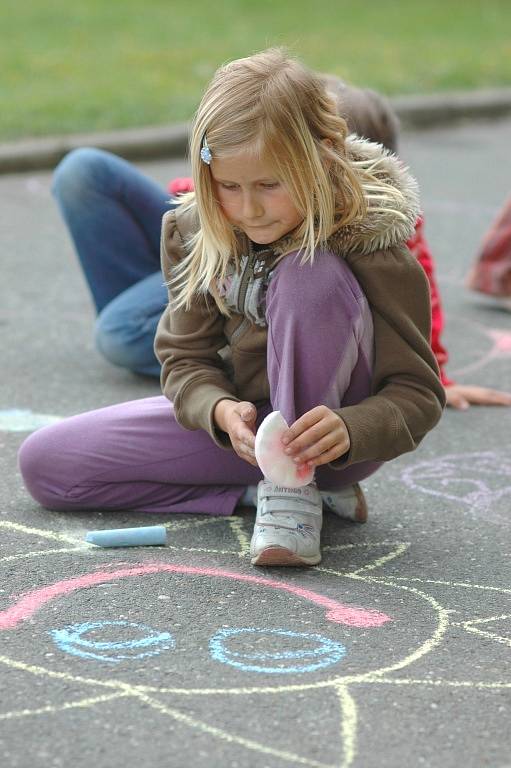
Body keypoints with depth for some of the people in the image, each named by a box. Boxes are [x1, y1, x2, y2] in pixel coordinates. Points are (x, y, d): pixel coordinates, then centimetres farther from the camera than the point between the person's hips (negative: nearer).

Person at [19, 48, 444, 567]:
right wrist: (221, 411, -29)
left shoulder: (368, 242, -22)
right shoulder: (195, 233, -9)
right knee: (43, 462, -6)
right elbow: (186, 359, -5)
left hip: (330, 439, -5)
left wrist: (347, 429, -43)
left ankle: (295, 487, -20)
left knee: (310, 275, -32)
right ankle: (273, 484, -6)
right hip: (247, 421, 5)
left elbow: (418, 393, -21)